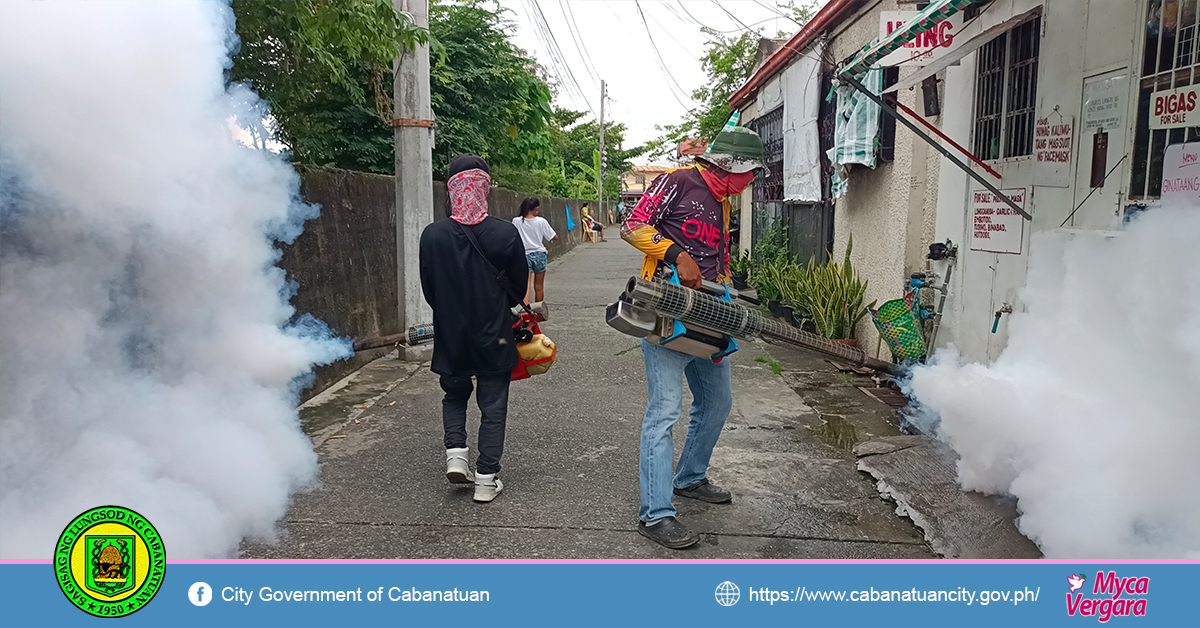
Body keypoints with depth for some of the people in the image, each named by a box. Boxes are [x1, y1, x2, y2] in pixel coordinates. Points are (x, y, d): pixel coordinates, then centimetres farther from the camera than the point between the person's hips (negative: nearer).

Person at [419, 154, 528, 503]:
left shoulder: (432, 235, -12)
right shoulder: (506, 234, -14)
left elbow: (428, 290, -1)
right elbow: (519, 288, -2)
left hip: (451, 338, 2)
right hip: (494, 339, -1)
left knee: (454, 396, 25)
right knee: (493, 408, 10)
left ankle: (455, 454, 11)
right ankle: (486, 480, 14)